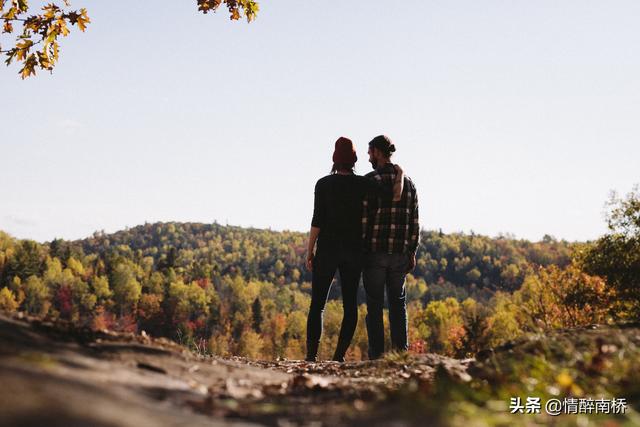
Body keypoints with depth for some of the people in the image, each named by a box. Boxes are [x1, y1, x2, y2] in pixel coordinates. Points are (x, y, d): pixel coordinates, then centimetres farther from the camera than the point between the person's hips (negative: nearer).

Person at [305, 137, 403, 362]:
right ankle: (340, 354, 1)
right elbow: (395, 195, -12)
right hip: (353, 251, 2)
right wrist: (400, 175, 8)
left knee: (317, 304, 5)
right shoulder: (362, 183, -3)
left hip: (327, 250, -1)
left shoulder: (323, 184, -6)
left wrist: (309, 251, -2)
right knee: (350, 305, 9)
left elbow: (317, 220, -9)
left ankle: (312, 354, -5)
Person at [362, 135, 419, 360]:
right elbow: (414, 221, 8)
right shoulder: (408, 182, 8)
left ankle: (376, 354, 3)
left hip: (374, 252, -4)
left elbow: (362, 218, -12)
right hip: (400, 253, 4)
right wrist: (412, 252, 13)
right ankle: (401, 350, 10)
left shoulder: (369, 181, -8)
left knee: (374, 305, 3)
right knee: (398, 302, 14)